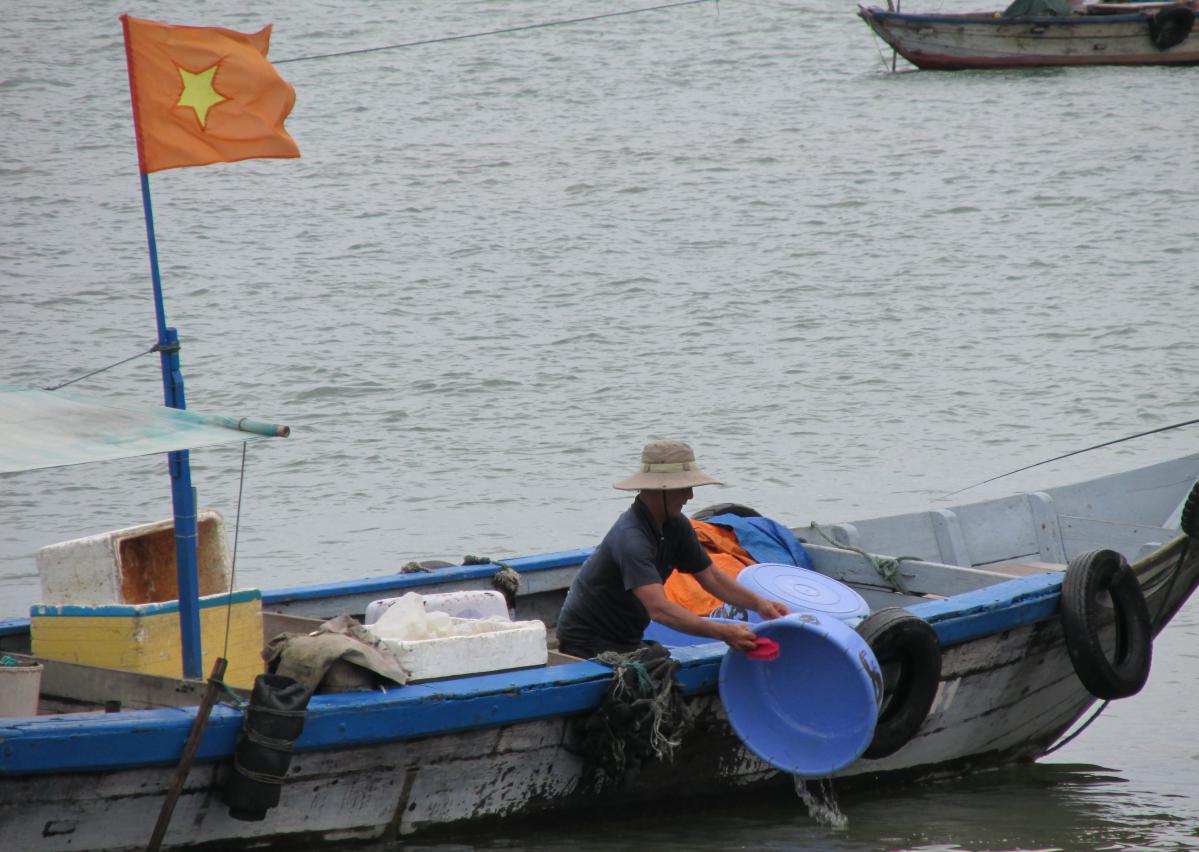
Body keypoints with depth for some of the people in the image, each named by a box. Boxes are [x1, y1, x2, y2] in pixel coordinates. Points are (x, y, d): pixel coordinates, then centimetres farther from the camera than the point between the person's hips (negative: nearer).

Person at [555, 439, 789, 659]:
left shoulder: (676, 526, 0)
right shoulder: (631, 538, -31)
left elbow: (709, 576, 10)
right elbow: (659, 608, -40)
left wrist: (757, 603, -7)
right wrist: (724, 633, -45)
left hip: (628, 641, 9)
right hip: (586, 644, -9)